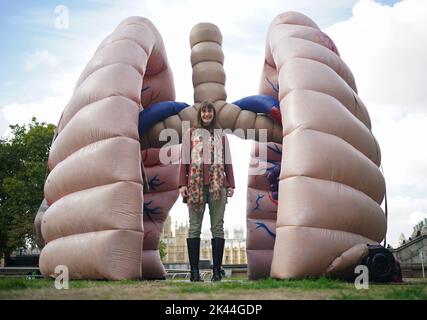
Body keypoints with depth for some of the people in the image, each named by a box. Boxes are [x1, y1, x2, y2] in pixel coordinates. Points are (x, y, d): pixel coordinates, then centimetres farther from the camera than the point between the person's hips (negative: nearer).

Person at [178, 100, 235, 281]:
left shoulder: (221, 135, 15)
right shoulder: (190, 134, 11)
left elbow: (227, 161, 12)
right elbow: (184, 160, 5)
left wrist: (231, 184, 3)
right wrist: (182, 184, -4)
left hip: (218, 184, 2)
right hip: (195, 183, -1)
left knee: (217, 227, 0)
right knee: (194, 227, -1)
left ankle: (217, 270, 5)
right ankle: (194, 271, 3)